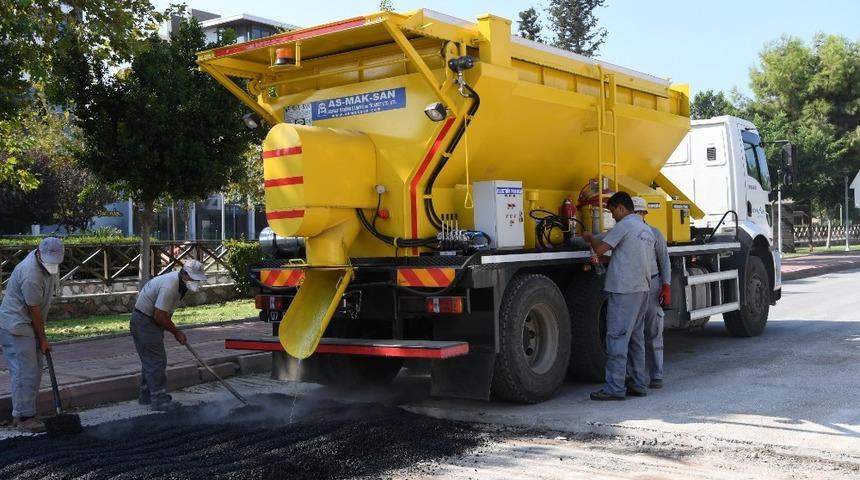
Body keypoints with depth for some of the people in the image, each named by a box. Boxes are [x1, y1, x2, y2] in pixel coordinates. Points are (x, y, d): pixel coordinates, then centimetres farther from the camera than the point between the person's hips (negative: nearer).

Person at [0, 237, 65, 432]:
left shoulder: (46, 260, 2)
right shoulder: (31, 276, -28)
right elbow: (35, 312, -19)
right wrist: (43, 340, -9)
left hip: (27, 325, 10)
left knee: (33, 372, 10)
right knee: (24, 373, -9)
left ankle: (21, 414, 17)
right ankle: (24, 417, -4)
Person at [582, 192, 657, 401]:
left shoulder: (625, 225, -9)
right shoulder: (647, 230, 19)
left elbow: (600, 249, -13)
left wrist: (589, 237, 7)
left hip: (624, 289, -9)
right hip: (642, 289, 9)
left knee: (617, 337, -8)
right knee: (636, 338, 14)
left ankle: (614, 388, -8)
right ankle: (639, 385, 17)